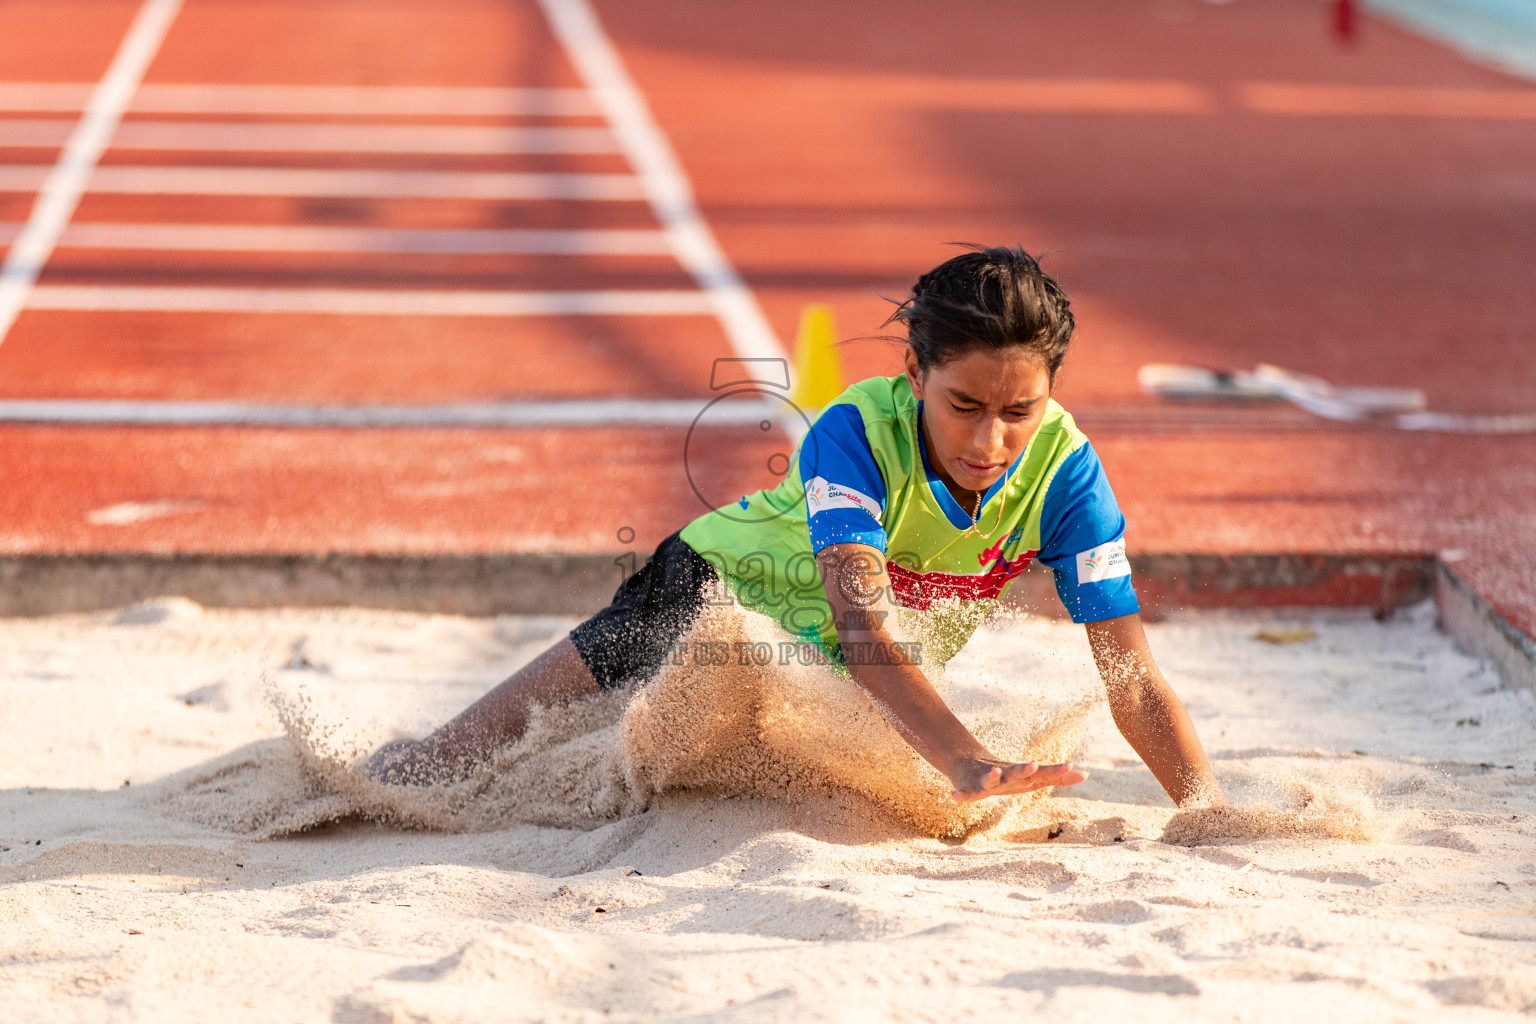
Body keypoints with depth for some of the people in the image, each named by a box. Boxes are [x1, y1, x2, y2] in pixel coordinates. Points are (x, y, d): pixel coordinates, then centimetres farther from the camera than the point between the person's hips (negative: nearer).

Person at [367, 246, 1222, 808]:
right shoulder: (855, 434, -37)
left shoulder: (1063, 471, -26)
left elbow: (1133, 677, -25)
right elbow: (860, 627, -49)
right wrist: (966, 760, -63)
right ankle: (405, 768, 23)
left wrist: (1209, 808, -40)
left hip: (865, 688, 4)